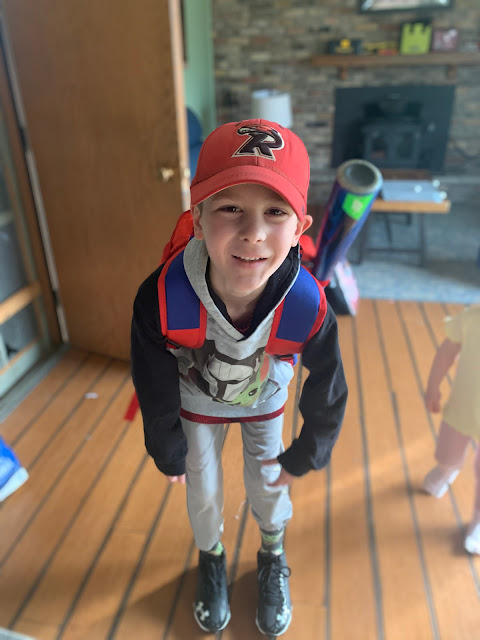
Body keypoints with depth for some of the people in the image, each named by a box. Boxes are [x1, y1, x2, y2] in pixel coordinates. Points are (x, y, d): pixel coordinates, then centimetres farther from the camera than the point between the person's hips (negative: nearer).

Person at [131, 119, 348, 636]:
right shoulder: (160, 300, -40)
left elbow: (327, 392, -16)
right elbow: (156, 394, -19)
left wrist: (303, 458, -2)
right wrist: (169, 456, -3)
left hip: (264, 402, 0)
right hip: (197, 404, 0)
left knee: (267, 488, 16)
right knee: (202, 493, 17)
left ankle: (273, 559, 53)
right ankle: (211, 560, 53)